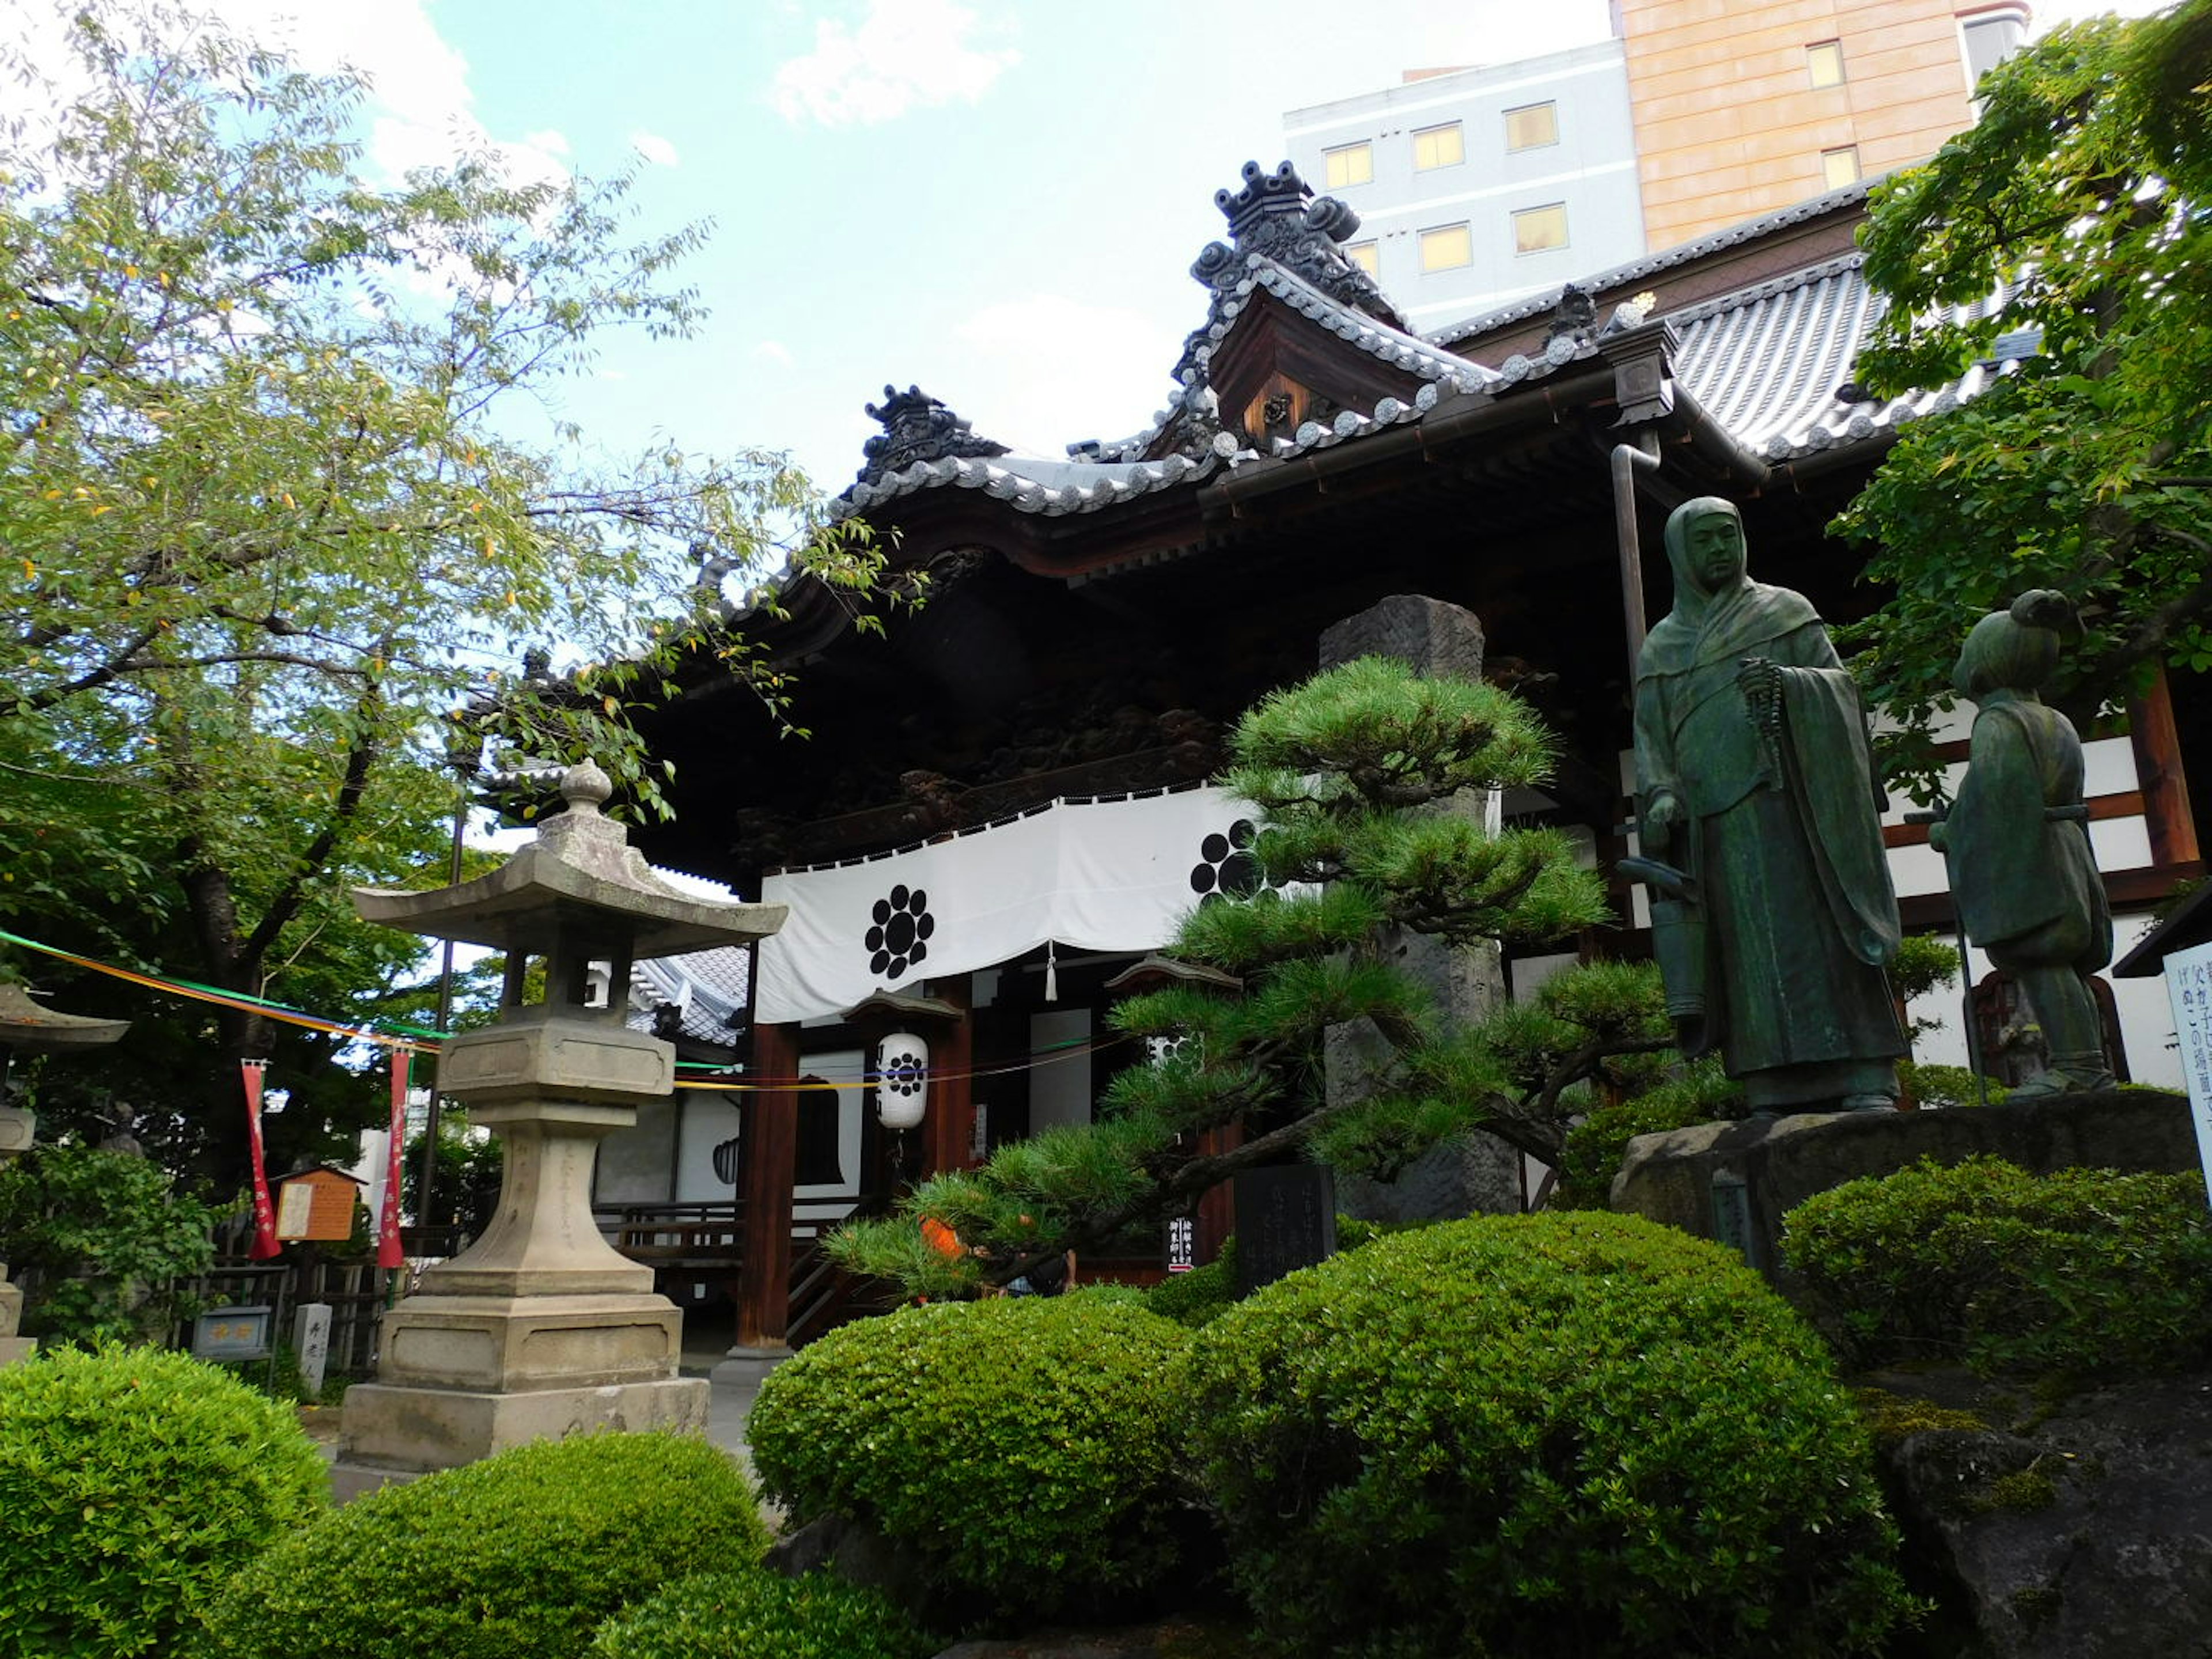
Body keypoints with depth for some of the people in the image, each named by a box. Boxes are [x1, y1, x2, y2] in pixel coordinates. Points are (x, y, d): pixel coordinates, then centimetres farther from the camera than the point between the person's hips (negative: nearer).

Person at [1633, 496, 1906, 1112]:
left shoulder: (1787, 611, 15)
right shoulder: (1659, 648, 18)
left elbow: (1839, 686, 5)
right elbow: (1651, 737, 11)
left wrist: (1788, 682, -17)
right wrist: (1660, 796, -8)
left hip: (1791, 798, -1)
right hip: (1714, 819, 2)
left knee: (1821, 934, -10)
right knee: (1748, 950, -5)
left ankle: (1867, 1084, -11)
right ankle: (1776, 1096, -7)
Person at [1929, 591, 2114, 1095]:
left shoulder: (1997, 722, -6)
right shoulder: (2060, 724, 22)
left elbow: (1991, 791, -17)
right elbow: (2067, 794, 23)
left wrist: (1949, 833, -2)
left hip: (2021, 859, -9)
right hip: (2068, 852, 10)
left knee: (2038, 959, -15)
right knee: (2066, 965, 7)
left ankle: (2077, 1064, -23)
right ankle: (2092, 1065, 5)